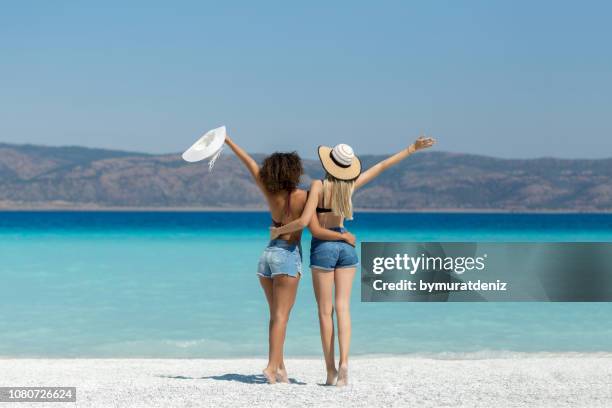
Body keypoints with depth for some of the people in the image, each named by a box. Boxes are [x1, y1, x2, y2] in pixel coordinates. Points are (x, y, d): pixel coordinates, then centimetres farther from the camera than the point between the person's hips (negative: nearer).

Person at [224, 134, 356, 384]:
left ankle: (279, 366, 13)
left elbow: (250, 164, 8)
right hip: (288, 256, -5)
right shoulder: (303, 197, -12)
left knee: (276, 314, 14)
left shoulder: (270, 193, 0)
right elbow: (316, 231, -18)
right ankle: (272, 366, -17)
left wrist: (228, 141, 17)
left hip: (268, 254, 5)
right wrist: (344, 236, -5)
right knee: (281, 315, -7)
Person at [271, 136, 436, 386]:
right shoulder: (351, 185, -1)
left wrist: (279, 230, -3)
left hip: (323, 246, -4)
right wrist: (411, 149, 17)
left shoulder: (319, 186, -14)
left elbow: (305, 222, -20)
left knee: (325, 310, 3)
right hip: (346, 245, 4)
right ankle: (344, 362, -16)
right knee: (343, 307, 1)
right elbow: (382, 166, 8)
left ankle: (331, 370, 2)